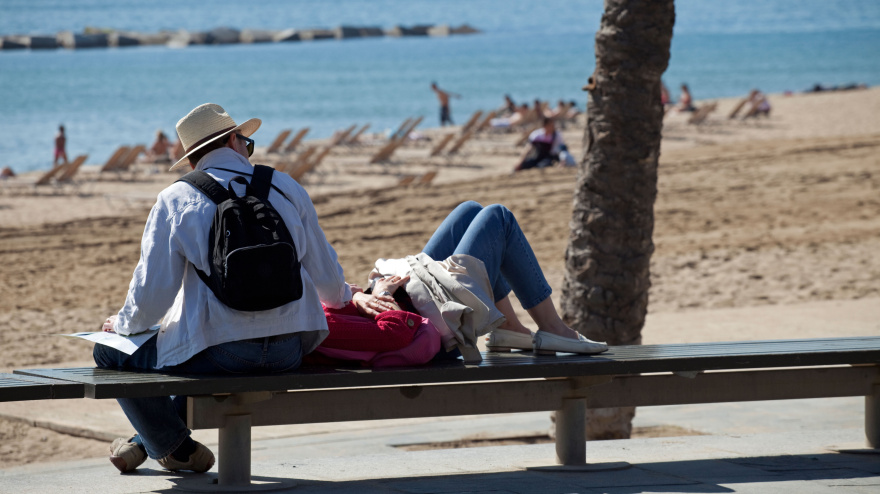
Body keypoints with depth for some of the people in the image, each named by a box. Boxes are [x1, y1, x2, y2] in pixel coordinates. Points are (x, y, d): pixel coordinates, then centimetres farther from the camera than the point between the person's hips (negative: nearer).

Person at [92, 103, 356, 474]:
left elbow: (152, 292, -5)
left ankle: (176, 449, 31)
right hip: (291, 350, 5)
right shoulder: (286, 188, 7)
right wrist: (343, 297, 39)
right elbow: (326, 276, 15)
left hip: (221, 353, -5)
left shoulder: (176, 200, -2)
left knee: (109, 353, 18)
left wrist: (124, 325, 17)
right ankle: (144, 442, 43)